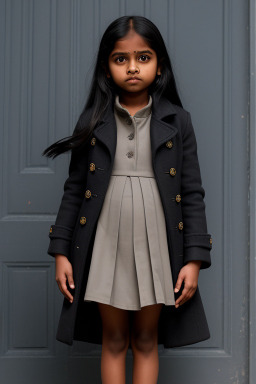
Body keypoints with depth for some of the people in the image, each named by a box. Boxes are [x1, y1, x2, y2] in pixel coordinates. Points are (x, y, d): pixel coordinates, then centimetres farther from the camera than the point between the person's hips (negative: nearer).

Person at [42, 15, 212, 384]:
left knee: (146, 340, 11)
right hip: (106, 247, 1)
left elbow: (192, 193, -1)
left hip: (155, 248, 0)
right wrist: (61, 251, 0)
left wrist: (195, 258, -6)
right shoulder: (93, 121, 2)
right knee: (113, 340, 10)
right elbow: (74, 189, 4)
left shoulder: (177, 121, 0)